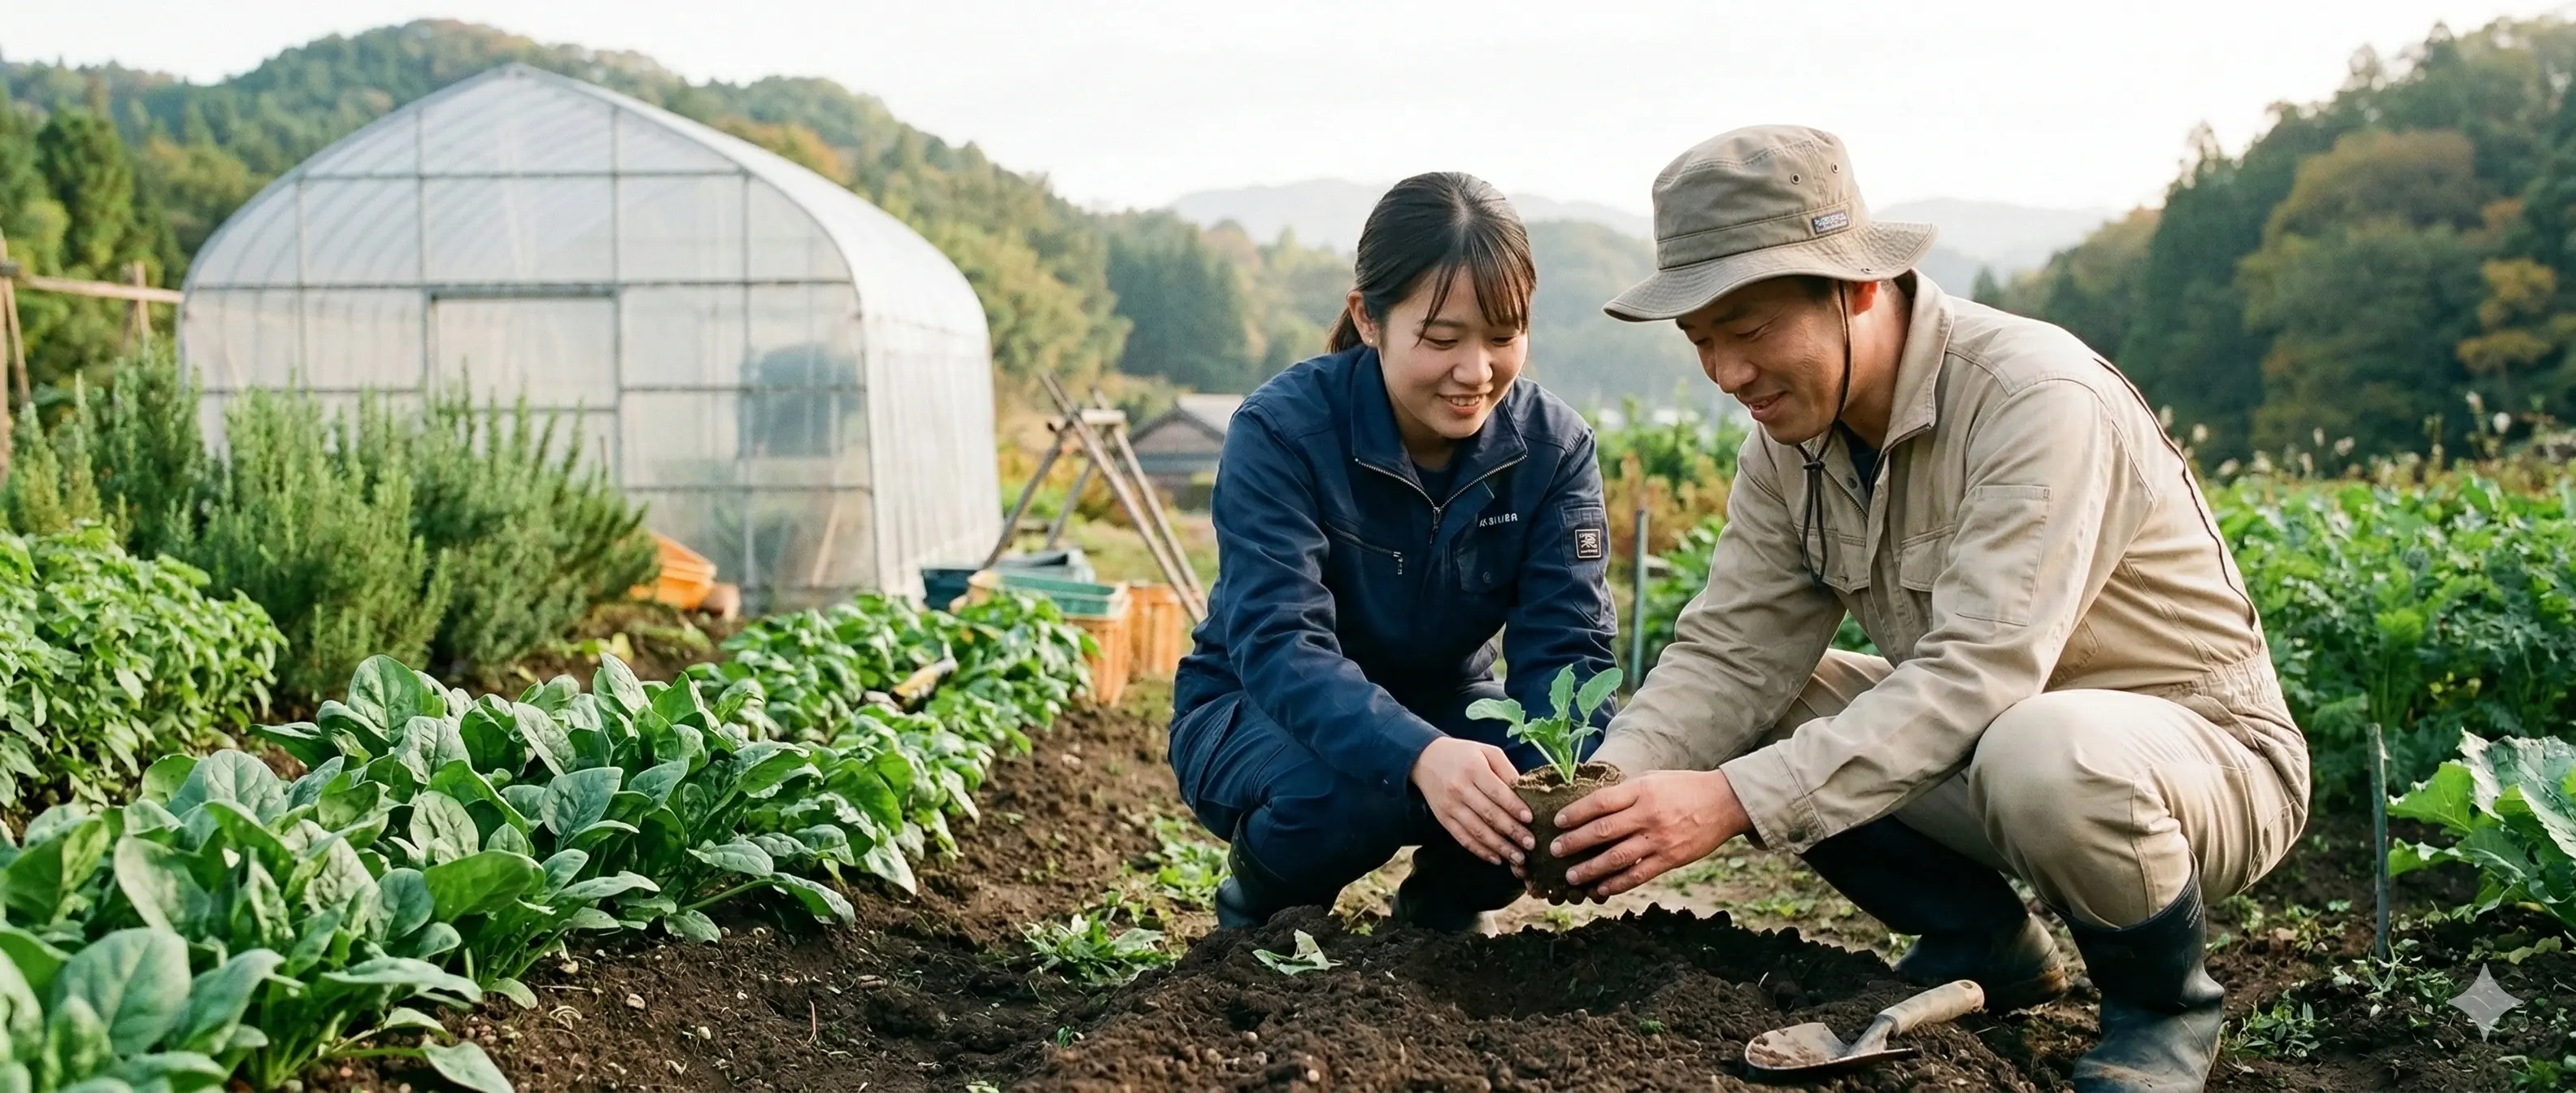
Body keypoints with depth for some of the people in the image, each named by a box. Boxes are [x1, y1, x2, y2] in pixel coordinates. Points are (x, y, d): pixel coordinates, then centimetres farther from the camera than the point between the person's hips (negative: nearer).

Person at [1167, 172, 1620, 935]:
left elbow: (1563, 647, -19)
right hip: (1261, 713, -4)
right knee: (1341, 791, -37)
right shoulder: (1282, 429, -25)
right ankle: (1264, 901, -1)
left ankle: (1442, 902, 8)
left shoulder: (1553, 445, -13)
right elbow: (1278, 643, -35)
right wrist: (1420, 755, -54)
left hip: (1445, 708, 4)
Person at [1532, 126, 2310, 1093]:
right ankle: (1982, 944, 10)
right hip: (1979, 745, 7)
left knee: (2040, 754, -39)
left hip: (2202, 752, -7)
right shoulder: (1792, 432, -5)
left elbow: (1974, 676, -36)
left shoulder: (2038, 402, -28)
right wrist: (1610, 787, -29)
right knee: (1744, 719, -8)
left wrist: (1734, 800, -42)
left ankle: (2162, 998, -6)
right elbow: (1732, 652, -10)